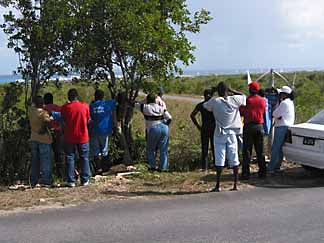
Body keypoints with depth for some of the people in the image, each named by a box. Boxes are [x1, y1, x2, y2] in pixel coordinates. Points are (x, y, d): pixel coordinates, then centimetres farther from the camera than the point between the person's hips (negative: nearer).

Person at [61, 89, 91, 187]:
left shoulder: (65, 107, -7)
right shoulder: (85, 106, -6)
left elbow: (63, 121, 5)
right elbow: (88, 120, 5)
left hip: (69, 137, 0)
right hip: (83, 137, 1)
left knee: (70, 159, 7)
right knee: (84, 158, 11)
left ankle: (71, 181, 6)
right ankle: (85, 180, 12)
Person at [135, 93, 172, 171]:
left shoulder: (145, 107, 6)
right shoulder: (161, 108, 12)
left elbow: (135, 104, 20)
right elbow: (169, 118, 3)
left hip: (154, 129, -3)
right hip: (164, 128, 3)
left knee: (151, 149, 16)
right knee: (163, 150, 9)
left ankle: (152, 166, 15)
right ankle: (163, 167, 10)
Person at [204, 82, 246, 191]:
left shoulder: (214, 101, -9)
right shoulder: (234, 100, -4)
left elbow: (205, 106, 8)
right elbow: (244, 96, 16)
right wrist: (231, 90, 13)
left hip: (220, 134, -2)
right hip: (232, 133, 2)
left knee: (219, 160, 0)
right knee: (234, 160, 7)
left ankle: (218, 185, -1)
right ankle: (235, 184, 9)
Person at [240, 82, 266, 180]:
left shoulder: (247, 100, -9)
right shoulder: (263, 100, 2)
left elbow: (242, 112, -4)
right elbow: (264, 112, 11)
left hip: (249, 126, -4)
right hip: (259, 126, 4)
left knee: (247, 151, 0)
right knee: (260, 150, 12)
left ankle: (246, 173, -2)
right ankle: (262, 172, 15)